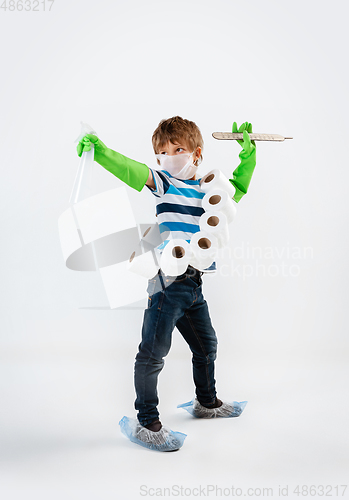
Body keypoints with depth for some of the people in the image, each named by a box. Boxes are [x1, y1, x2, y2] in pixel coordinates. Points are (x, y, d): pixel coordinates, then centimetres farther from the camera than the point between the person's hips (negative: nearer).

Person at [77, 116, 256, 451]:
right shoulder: (163, 183, -3)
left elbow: (237, 189, 31)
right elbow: (133, 171, -21)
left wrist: (248, 154, 23)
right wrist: (101, 152, -38)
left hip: (193, 284, 7)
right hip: (167, 280, -6)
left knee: (206, 346, 21)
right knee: (153, 352, -6)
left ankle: (206, 402, 44)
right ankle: (146, 424, 7)